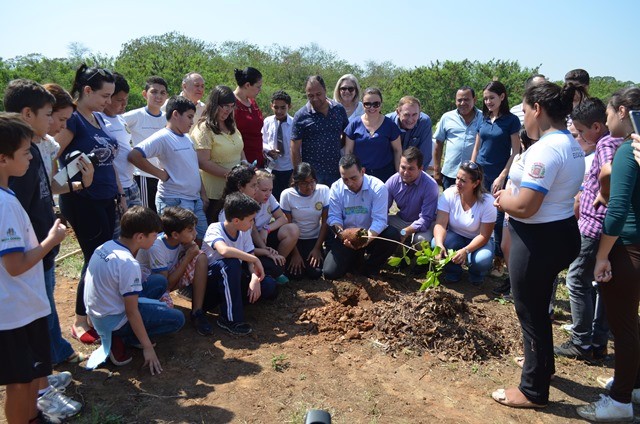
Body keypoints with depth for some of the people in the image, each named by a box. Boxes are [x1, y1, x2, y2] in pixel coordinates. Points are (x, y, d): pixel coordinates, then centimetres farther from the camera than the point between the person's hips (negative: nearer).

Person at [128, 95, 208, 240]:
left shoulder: (187, 138, 12)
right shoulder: (162, 138, -13)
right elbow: (134, 156, -23)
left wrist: (203, 194, 15)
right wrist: (161, 173, -16)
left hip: (195, 200, 8)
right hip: (174, 201, -8)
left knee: (202, 239, 13)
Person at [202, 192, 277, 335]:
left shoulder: (244, 232, -3)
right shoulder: (215, 229, -23)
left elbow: (250, 258, -4)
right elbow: (224, 250, -44)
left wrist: (255, 278, -24)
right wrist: (255, 259, -37)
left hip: (232, 277, 6)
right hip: (210, 280, -6)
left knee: (269, 286, -15)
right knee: (231, 263, -38)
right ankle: (230, 318, -28)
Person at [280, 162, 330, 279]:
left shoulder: (324, 191, -14)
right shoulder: (287, 195, -17)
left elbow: (325, 222, -7)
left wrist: (317, 248, -8)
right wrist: (295, 253, -12)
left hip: (314, 238, 1)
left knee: (315, 273, -15)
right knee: (295, 273, -17)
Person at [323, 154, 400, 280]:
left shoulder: (378, 187, -17)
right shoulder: (336, 188, -7)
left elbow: (379, 220, -24)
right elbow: (333, 217, -7)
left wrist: (367, 239, -41)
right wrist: (341, 232, -29)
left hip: (372, 235, -2)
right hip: (346, 237, 2)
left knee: (393, 235, -33)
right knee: (329, 272, -16)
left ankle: (371, 268, -5)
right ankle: (355, 256, 19)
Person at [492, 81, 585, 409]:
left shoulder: (545, 149, -24)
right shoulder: (571, 145, 9)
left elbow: (523, 207, -28)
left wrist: (501, 199, -7)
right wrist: (512, 195, 4)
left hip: (538, 240, -10)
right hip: (561, 232, 10)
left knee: (531, 312, 5)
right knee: (539, 305, 27)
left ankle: (533, 391, 23)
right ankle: (542, 363, 48)